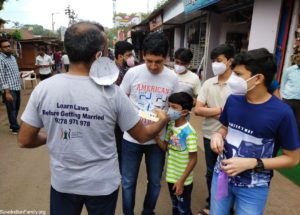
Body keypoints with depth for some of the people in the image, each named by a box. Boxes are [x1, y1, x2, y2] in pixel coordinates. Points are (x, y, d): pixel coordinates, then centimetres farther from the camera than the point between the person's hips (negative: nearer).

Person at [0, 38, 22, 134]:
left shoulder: (13, 57, 13)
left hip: (17, 88, 8)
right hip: (9, 89, -8)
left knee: (16, 108, 17)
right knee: (11, 109, 3)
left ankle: (13, 125, 33)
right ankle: (16, 128, 14)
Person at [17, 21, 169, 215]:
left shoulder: (43, 89, -15)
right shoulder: (112, 93, -21)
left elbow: (25, 140, -6)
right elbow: (143, 136, -9)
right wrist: (163, 120, 10)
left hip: (62, 182, 2)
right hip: (103, 184, -1)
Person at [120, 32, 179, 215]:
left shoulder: (172, 78, -6)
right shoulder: (132, 73, -10)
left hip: (157, 139, 2)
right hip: (132, 138, -1)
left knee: (155, 182, 18)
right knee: (128, 182, 13)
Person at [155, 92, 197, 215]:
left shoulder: (189, 132, -24)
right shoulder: (171, 126, -3)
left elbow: (193, 159, -19)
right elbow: (165, 147, 5)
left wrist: (181, 180, -18)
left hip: (183, 180, -6)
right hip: (171, 176, 6)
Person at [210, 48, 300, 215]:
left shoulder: (282, 113, -20)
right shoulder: (233, 100, -8)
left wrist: (251, 163, -21)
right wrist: (218, 135, -13)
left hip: (253, 188, -4)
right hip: (222, 175, 4)